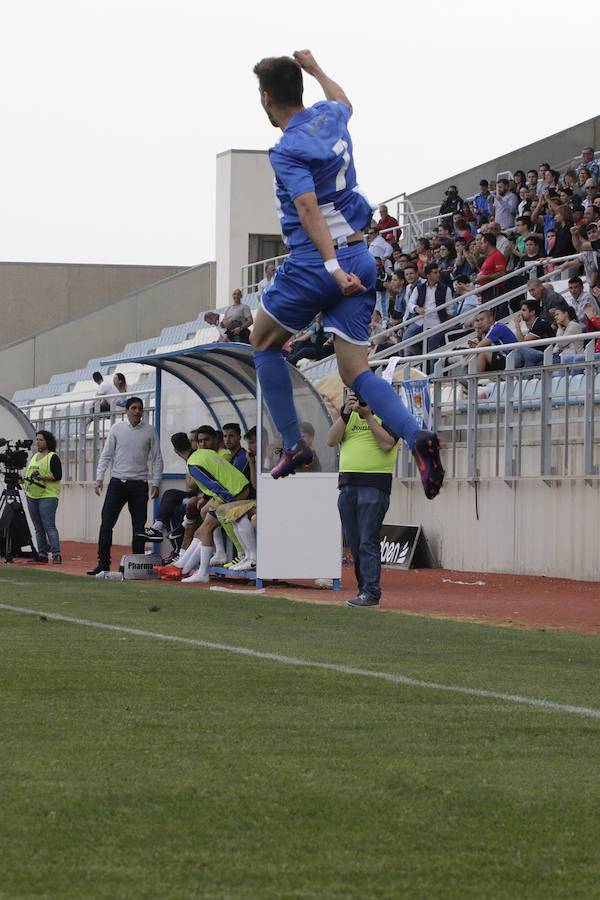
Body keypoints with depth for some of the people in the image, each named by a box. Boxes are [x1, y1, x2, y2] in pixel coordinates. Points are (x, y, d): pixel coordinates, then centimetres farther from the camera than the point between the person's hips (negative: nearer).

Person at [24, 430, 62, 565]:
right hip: (32, 496, 8)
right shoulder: (34, 456, 18)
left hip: (48, 496, -8)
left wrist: (42, 478, -22)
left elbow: (58, 476, -11)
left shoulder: (53, 457, -5)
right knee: (38, 528, 8)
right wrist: (26, 479, 8)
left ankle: (56, 554, -17)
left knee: (49, 526, -15)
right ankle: (42, 554, 11)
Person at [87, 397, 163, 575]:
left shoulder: (150, 431, 4)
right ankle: (103, 563, -2)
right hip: (117, 481, 0)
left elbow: (157, 459, 7)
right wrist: (99, 478, -4)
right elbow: (106, 455, 6)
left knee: (139, 526, 0)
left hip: (139, 484, 0)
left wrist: (155, 483, -2)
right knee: (106, 523, -6)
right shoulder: (117, 429, 6)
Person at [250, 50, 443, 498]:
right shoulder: (330, 116, 10)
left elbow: (309, 209, -26)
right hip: (360, 258, 7)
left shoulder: (287, 151, -14)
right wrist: (316, 69, 52)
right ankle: (416, 435, -22)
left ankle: (294, 445, 15)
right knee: (355, 371, 4)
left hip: (313, 264, -7)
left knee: (264, 343, 19)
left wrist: (333, 267, -34)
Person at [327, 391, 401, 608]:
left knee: (368, 542, -12)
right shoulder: (349, 416, 17)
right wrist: (345, 413, -6)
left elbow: (387, 444, -13)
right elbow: (331, 440, 4)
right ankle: (364, 589, 13)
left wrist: (368, 416, -12)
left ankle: (371, 593, -14)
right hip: (347, 484, 6)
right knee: (354, 544, 7)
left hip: (375, 485, -6)